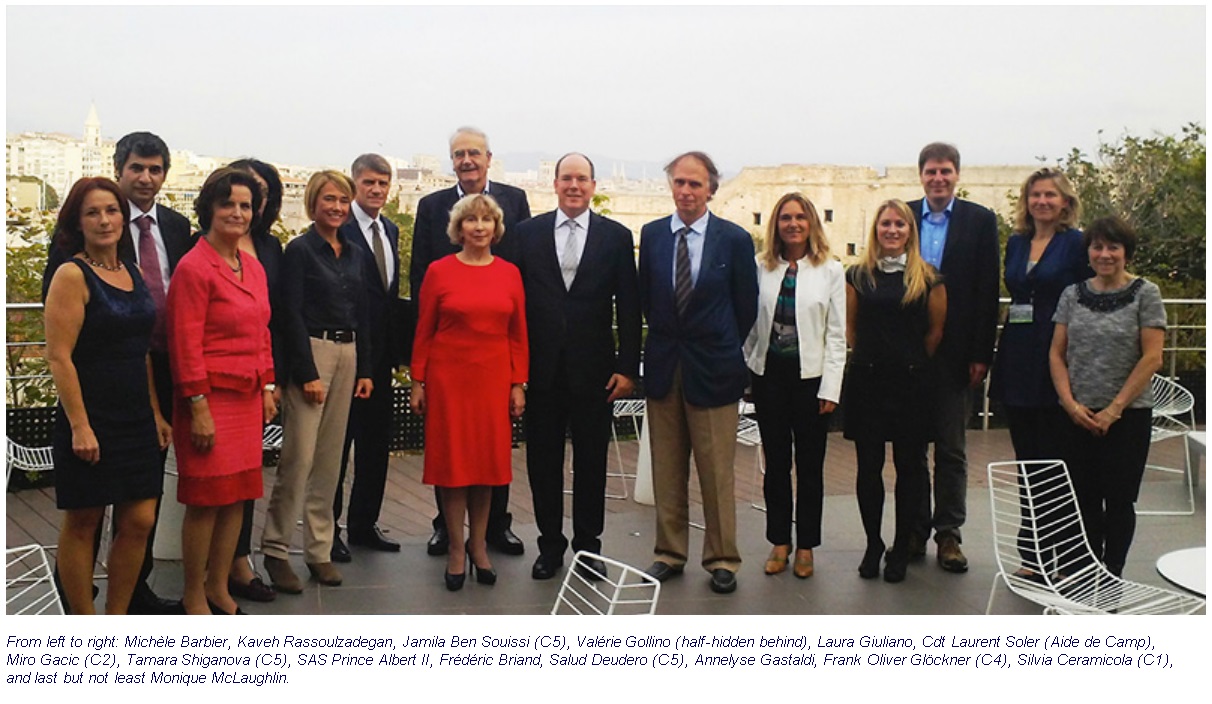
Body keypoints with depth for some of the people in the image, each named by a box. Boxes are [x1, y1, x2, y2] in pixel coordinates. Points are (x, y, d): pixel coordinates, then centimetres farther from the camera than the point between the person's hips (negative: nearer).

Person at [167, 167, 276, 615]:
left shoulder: (253, 267, 12)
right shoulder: (194, 267, -10)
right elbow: (185, 343, -14)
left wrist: (268, 387, 14)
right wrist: (198, 408, -15)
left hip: (248, 398, 7)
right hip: (211, 398, -7)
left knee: (238, 496, 11)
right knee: (207, 499, 1)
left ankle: (219, 589, 24)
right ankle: (194, 598, 16)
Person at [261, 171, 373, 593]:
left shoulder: (354, 255, 14)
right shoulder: (299, 250, -4)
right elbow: (292, 315, -10)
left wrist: (365, 369, 10)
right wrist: (307, 374, -15)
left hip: (347, 356, 6)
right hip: (311, 353, -6)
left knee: (330, 459, 9)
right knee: (299, 457, -7)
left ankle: (319, 549, 17)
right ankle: (275, 549, 4)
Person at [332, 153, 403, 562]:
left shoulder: (390, 230, 14)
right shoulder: (339, 229, -11)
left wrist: (394, 346, 10)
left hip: (380, 354, 8)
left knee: (376, 441, 14)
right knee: (337, 441, 3)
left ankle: (364, 524, 27)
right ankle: (328, 528, 16)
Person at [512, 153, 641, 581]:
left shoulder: (616, 236, 2)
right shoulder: (527, 233, 4)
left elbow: (628, 307, 1)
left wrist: (628, 367, -5)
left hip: (594, 370, -1)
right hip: (541, 367, 1)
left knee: (591, 461, 9)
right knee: (543, 461, 9)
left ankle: (588, 545, 24)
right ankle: (550, 545, 24)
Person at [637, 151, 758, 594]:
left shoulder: (734, 240, -3)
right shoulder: (652, 235, 5)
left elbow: (746, 307, 3)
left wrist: (724, 351, 6)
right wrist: (666, 339, 9)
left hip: (712, 370, -3)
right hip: (664, 368, 3)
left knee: (718, 474, 3)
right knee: (667, 471, 10)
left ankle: (722, 560, 16)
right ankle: (670, 553, 22)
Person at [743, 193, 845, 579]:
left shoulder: (830, 270, -1)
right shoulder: (761, 268, 2)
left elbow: (836, 335, -3)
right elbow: (749, 323, 4)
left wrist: (830, 389, -7)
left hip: (810, 377, -1)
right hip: (769, 374, 1)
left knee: (810, 466, 8)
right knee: (776, 463, 10)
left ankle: (805, 546, 20)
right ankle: (779, 542, 23)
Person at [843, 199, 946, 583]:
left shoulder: (928, 278, 1)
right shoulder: (858, 275, 5)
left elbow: (936, 330, 9)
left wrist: (912, 362, 10)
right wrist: (872, 358, 10)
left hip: (911, 382, -1)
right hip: (867, 382, 1)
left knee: (909, 467, 5)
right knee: (868, 467, 5)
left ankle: (901, 549, 17)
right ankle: (873, 545, 20)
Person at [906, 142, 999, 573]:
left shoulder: (980, 220, 2)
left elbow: (987, 291, -1)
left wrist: (981, 354, -7)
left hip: (955, 353, -1)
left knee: (952, 449, 6)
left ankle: (948, 534, 15)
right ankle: (915, 530, 21)